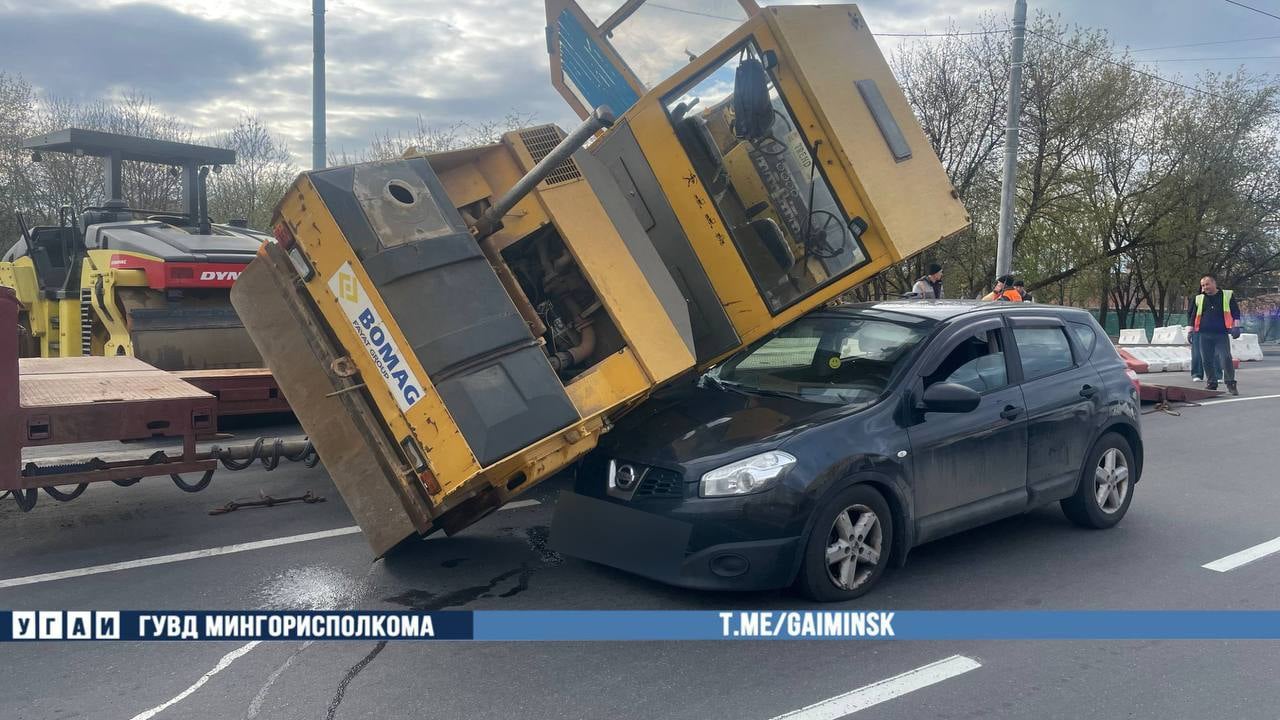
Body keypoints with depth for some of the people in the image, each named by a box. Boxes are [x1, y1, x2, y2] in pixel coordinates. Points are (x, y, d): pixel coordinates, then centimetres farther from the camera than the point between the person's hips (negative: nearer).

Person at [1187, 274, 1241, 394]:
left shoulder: (1227, 295, 5)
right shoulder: (1198, 299, 11)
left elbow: (1235, 312, 5)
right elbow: (1192, 315, 16)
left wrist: (1236, 326, -2)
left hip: (1222, 334, -3)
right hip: (1204, 335, 3)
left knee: (1226, 358, -9)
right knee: (1207, 360, 4)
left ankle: (1231, 384, 1)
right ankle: (1211, 383, 16)